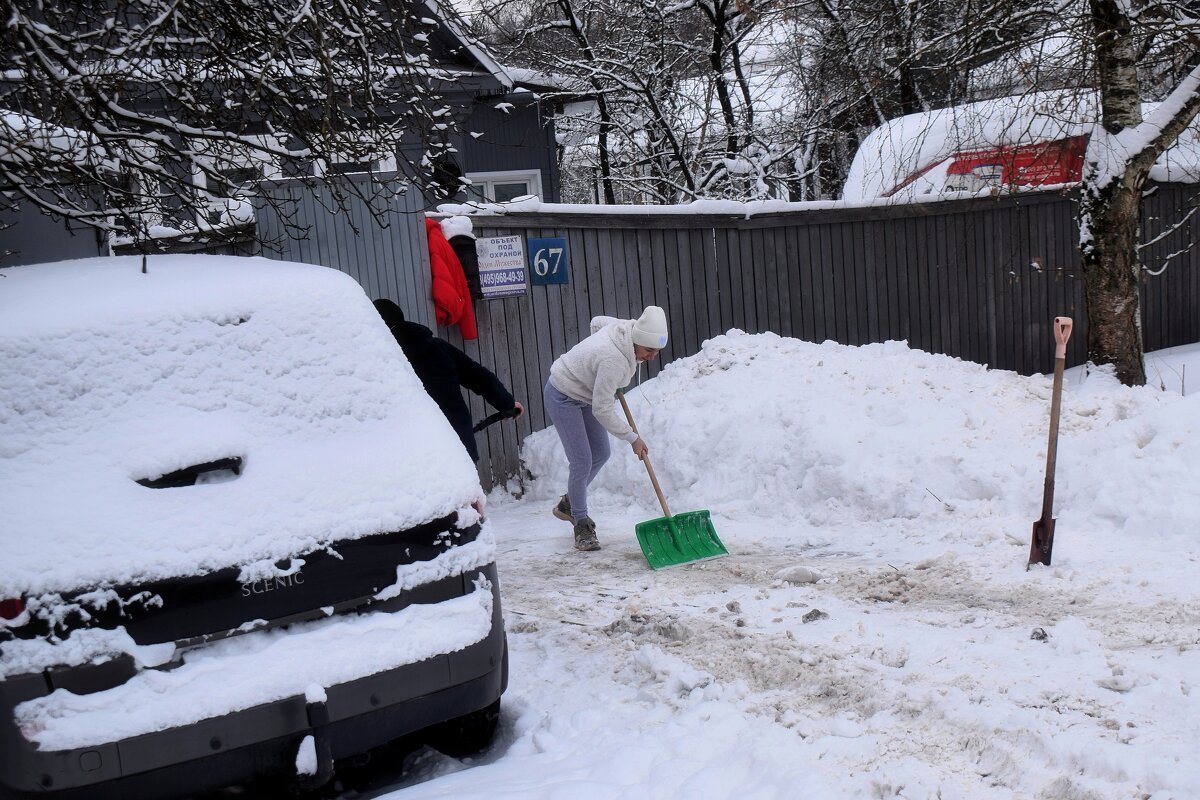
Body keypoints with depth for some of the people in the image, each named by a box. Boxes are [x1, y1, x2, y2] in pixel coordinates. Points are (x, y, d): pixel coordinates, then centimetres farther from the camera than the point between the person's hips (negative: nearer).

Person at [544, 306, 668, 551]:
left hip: (585, 394, 10)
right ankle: (582, 525, 4)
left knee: (601, 454, 13)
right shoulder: (614, 361, -38)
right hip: (563, 397, -10)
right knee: (581, 462, -11)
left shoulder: (626, 327, -14)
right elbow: (603, 410, -30)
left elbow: (597, 322, 9)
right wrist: (632, 438, -21)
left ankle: (568, 503, 31)